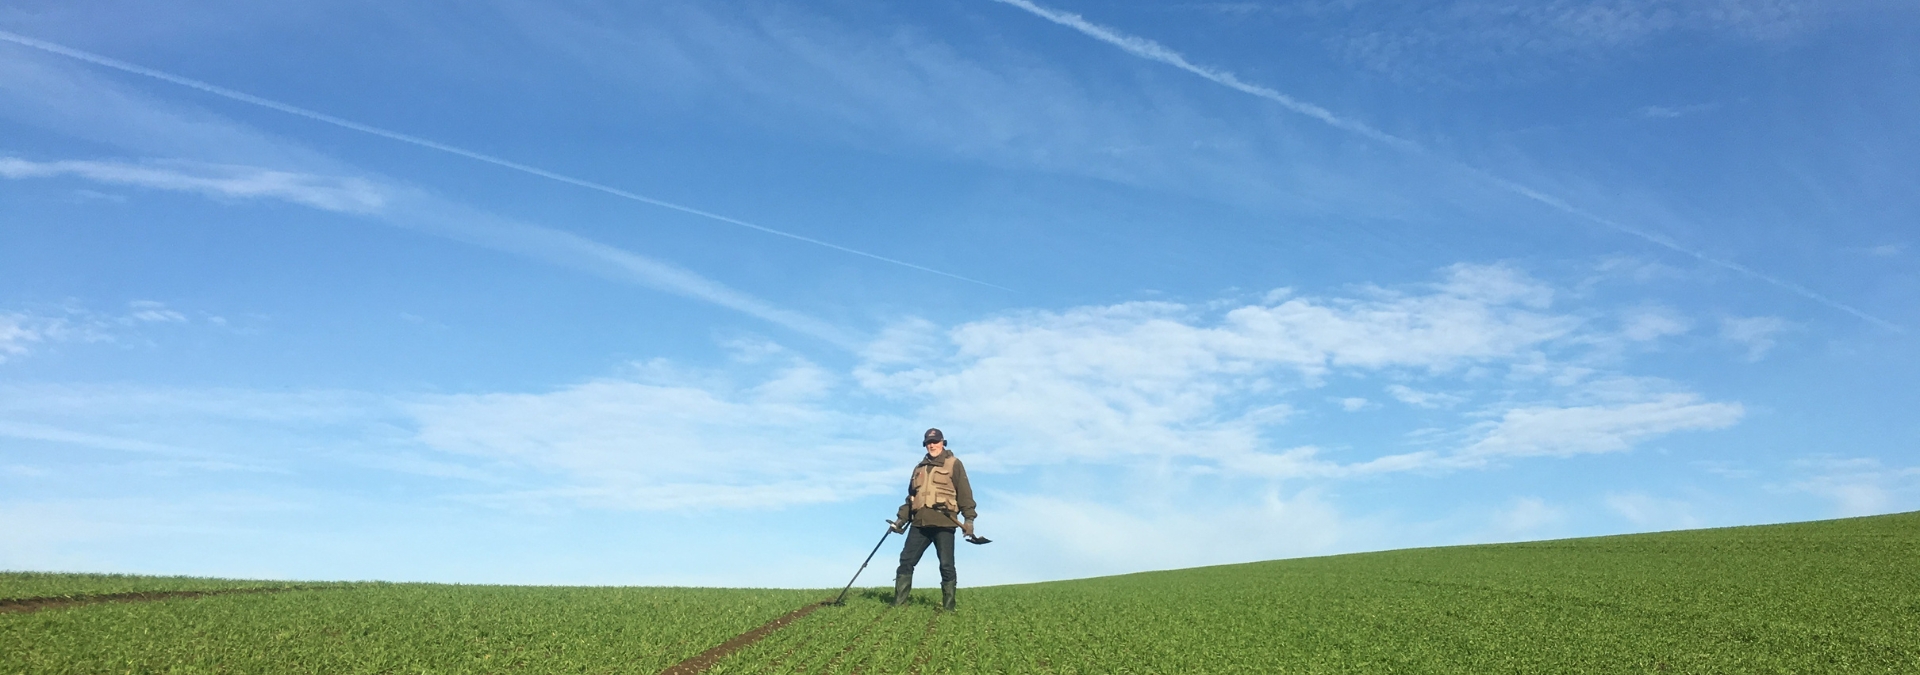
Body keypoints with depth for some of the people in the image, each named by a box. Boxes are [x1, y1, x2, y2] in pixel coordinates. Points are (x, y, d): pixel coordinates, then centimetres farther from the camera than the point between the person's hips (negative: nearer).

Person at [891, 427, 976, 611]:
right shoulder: (919, 468, 22)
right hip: (920, 523, 5)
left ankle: (948, 607, 1)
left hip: (943, 523, -5)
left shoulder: (954, 464, 6)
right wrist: (901, 518, 18)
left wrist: (969, 518, -10)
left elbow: (964, 492, -1)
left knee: (946, 566, -4)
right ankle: (898, 603, 2)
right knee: (906, 561, -1)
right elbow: (911, 496, 27)